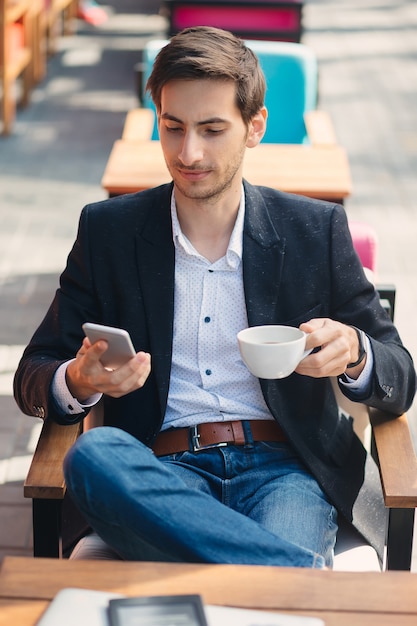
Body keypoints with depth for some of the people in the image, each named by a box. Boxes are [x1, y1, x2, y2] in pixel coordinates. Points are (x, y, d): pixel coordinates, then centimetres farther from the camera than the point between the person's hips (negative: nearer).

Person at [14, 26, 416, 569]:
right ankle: (311, 571, -34)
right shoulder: (109, 230, 10)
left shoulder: (316, 230, 8)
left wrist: (352, 353, -15)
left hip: (282, 468, -3)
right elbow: (32, 378, 11)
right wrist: (80, 382, -15)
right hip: (163, 471, 4)